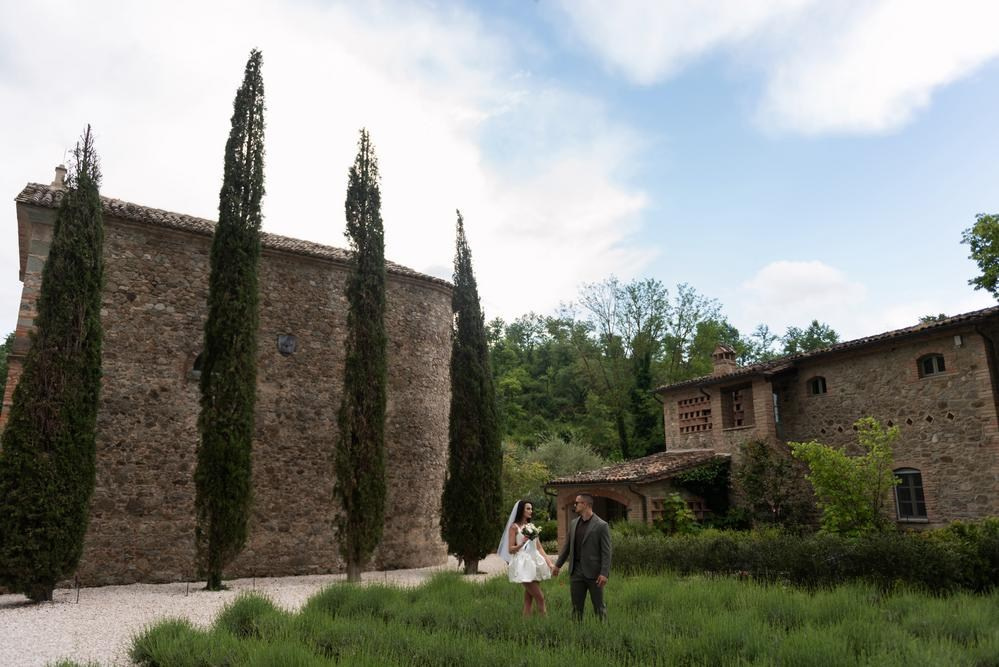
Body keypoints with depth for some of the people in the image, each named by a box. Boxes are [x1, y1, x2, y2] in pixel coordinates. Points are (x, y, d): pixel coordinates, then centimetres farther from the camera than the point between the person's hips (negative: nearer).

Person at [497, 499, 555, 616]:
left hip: (534, 562, 6)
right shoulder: (514, 527, -1)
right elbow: (510, 549, -3)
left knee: (529, 597, 5)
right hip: (523, 564, -6)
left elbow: (539, 547, 14)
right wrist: (522, 543, -19)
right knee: (539, 597, -10)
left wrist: (549, 561, 4)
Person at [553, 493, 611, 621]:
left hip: (593, 572, -5)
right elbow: (567, 546, 17)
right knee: (576, 606, 10)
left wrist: (604, 573, -17)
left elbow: (606, 552, -11)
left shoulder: (601, 525, -10)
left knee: (599, 605, 4)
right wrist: (558, 564, 18)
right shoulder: (574, 523, 9)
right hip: (576, 571, 6)